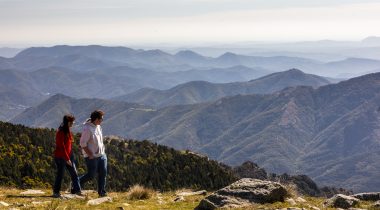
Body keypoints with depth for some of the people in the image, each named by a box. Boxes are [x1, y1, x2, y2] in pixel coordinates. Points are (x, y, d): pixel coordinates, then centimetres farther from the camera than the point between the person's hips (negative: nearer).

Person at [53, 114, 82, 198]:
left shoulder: (68, 131, 11)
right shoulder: (61, 132, -16)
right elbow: (61, 146, -20)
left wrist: (70, 157, 13)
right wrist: (67, 159, -20)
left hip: (69, 156, 8)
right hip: (60, 157, -8)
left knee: (74, 173, 3)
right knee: (60, 174, 1)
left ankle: (77, 190, 6)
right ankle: (56, 192, 13)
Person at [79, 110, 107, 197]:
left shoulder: (98, 127, 7)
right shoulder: (87, 129, -19)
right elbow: (83, 143, -18)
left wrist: (103, 150, 12)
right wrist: (90, 154, -18)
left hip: (101, 155, 8)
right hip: (92, 156, -8)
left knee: (103, 173, 3)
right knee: (91, 175, -1)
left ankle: (101, 192, 10)